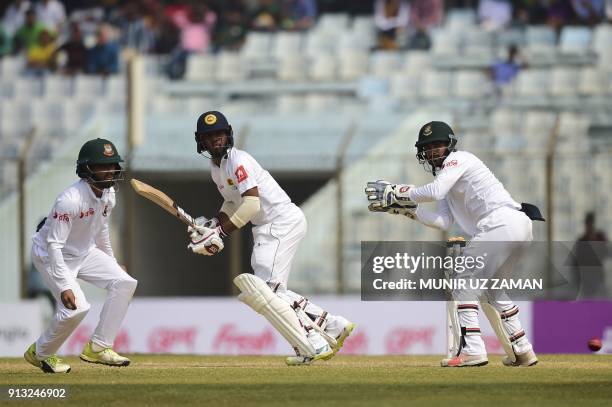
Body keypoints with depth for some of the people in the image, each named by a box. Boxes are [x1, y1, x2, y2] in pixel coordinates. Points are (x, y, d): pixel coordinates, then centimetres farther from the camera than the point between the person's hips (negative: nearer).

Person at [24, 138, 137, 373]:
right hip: (51, 256, -8)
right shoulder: (71, 200, -32)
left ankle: (98, 348, 1)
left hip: (84, 252, 8)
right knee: (77, 307, -23)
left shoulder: (108, 194, -6)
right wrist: (64, 286, -37)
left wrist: (112, 263, 20)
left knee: (124, 283, -6)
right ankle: (40, 353, 4)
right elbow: (54, 245, -32)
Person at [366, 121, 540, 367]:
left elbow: (434, 191, -16)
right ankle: (522, 350, 22)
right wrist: (405, 208, 9)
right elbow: (445, 222, 14)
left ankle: (472, 349, -17)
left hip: (502, 222, -10)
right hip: (519, 227, 10)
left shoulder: (458, 159, 1)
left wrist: (397, 193, -5)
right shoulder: (446, 176, 27)